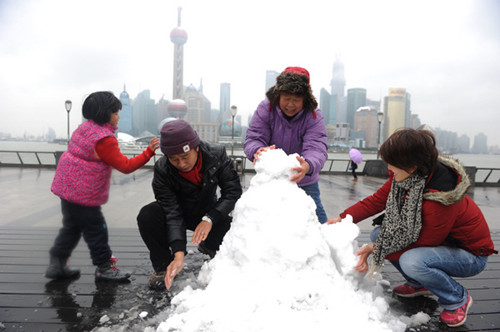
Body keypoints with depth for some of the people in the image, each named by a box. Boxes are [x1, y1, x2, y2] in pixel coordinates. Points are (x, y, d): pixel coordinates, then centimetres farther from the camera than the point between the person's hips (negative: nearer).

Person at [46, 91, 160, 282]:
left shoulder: (85, 128, 8)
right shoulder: (104, 139, -20)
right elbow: (125, 166, -21)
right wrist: (149, 152, -21)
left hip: (67, 187, 10)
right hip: (83, 194, -10)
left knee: (72, 227, 20)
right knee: (95, 229, 3)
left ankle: (57, 265, 30)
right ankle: (104, 268, 16)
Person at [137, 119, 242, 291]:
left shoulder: (217, 155, -24)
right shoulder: (162, 170, -26)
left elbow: (233, 191, -22)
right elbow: (173, 214, -30)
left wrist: (209, 219, -35)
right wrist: (179, 254, -41)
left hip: (208, 213, 1)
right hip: (179, 213, -1)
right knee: (147, 216, -29)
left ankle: (209, 246, 11)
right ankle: (163, 266, -4)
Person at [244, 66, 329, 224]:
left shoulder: (314, 116, -16)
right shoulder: (265, 108, -13)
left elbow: (317, 148, -28)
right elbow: (253, 138, -17)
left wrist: (308, 166, -53)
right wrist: (257, 151, -44)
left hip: (304, 181, 0)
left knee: (315, 214, 2)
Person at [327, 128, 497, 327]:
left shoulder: (439, 199, -37)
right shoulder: (405, 175, -14)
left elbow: (424, 244, -26)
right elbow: (377, 200, -6)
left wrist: (376, 251, -23)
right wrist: (343, 219, -15)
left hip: (470, 253, -8)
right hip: (438, 239, 8)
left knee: (411, 261, -34)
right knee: (379, 234, -5)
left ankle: (458, 298, -2)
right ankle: (420, 285, 15)